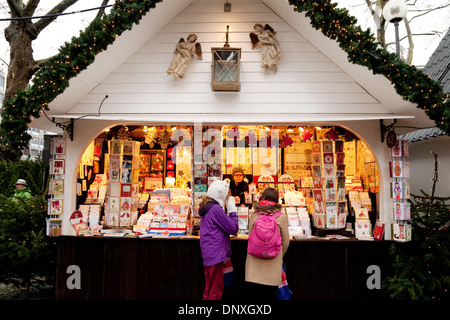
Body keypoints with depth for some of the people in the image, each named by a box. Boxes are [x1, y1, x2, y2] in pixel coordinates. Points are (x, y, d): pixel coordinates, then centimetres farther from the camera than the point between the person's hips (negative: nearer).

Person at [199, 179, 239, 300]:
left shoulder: (207, 208, 14)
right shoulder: (216, 209, -17)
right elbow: (233, 229, -14)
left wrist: (229, 211, 10)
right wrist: (232, 211, -4)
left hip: (208, 254, 10)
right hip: (216, 253, -10)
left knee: (209, 289, 19)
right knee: (216, 291, -1)